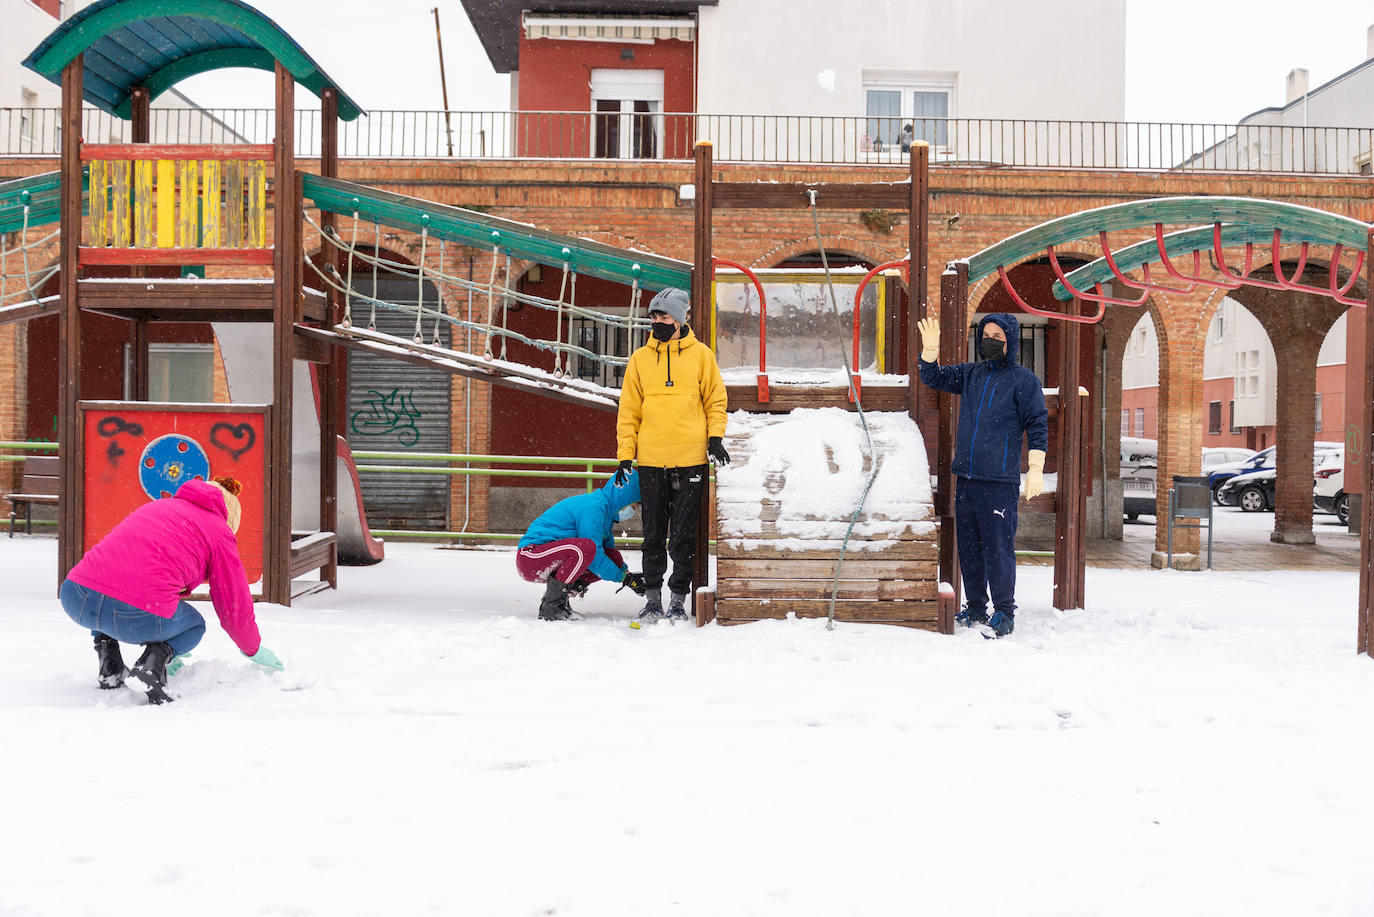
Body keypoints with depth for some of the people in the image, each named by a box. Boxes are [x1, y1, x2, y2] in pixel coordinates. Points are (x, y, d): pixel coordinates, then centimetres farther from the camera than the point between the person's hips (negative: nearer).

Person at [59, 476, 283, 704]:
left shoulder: (157, 506, 33)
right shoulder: (221, 534, 16)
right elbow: (235, 607, 21)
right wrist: (255, 650, 42)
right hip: (140, 618, -5)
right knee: (193, 625, 29)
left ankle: (110, 668, 23)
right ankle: (154, 661, -2)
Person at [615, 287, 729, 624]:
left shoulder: (700, 354, 4)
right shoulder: (640, 358, 9)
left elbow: (716, 400, 9)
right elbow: (629, 410, 10)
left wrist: (715, 437, -5)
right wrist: (625, 454, 3)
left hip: (690, 460, -2)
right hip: (651, 460, 2)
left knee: (683, 534, 2)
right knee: (654, 533, 7)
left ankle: (678, 600, 11)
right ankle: (652, 598, 16)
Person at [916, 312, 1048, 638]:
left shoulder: (1023, 380, 0)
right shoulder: (970, 374, 15)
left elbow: (1037, 425, -3)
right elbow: (933, 377, 15)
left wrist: (1035, 468, -10)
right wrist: (930, 349, -3)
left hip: (1000, 480, -6)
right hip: (965, 476, 6)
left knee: (998, 547, -6)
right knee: (968, 545, 10)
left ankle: (1004, 613, 3)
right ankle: (975, 609, 21)